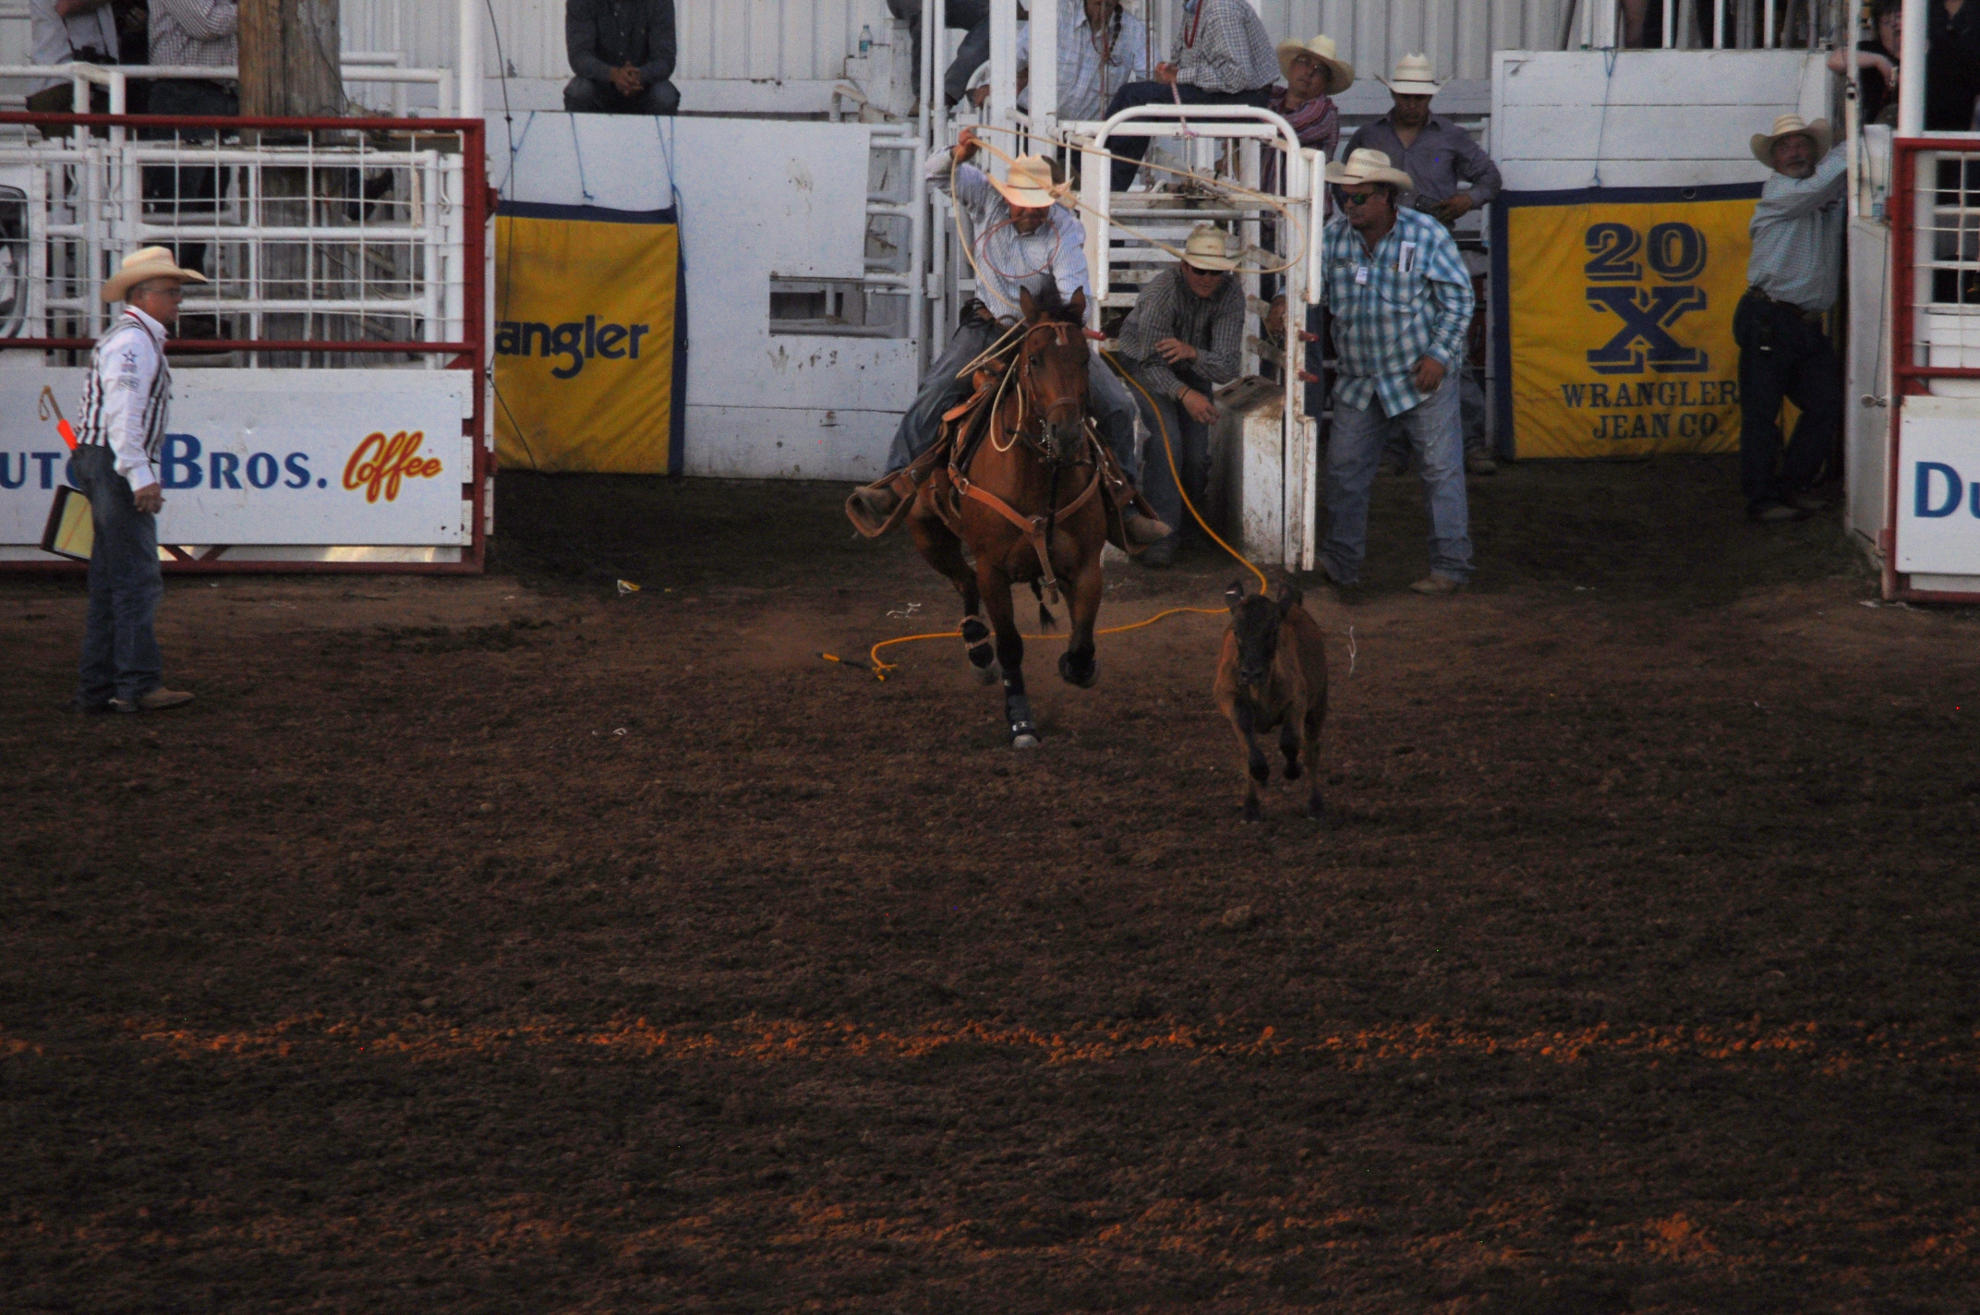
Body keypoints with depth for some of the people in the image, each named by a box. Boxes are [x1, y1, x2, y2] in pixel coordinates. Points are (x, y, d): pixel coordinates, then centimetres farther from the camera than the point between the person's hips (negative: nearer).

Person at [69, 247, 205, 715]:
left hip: (101, 466, 11)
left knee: (110, 583, 10)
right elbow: (123, 414, -22)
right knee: (137, 579, -12)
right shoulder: (132, 341, -13)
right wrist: (140, 476, -25)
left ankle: (96, 689, 10)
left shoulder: (142, 339, 21)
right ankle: (137, 685, -14)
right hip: (116, 465, -11)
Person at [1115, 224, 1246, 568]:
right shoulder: (1161, 291, -32)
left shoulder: (1231, 293, -22)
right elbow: (1150, 364, -30)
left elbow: (1228, 368, -26)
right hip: (1146, 365, -4)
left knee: (1196, 455, -6)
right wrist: (1184, 393, -46)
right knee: (1167, 437, -25)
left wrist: (1192, 353, -44)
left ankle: (1192, 508, 28)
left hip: (1194, 370, 4)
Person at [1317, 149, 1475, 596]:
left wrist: (1439, 356, -15)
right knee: (1344, 467, 6)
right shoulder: (1335, 236, 0)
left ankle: (1450, 566, 4)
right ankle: (1341, 562, 17)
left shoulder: (1426, 235, -10)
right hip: (1358, 376, 4)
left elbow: (1458, 300, -7)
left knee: (1441, 468, -2)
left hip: (1420, 374, -4)